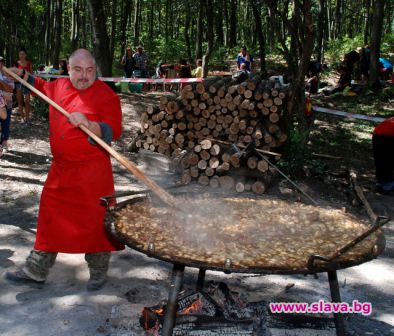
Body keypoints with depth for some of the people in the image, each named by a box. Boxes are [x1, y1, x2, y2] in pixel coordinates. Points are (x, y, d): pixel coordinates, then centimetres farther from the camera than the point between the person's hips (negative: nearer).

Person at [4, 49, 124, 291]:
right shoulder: (59, 86, 8)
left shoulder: (106, 95, -11)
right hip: (61, 169, 6)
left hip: (92, 173, -6)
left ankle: (99, 271, 25)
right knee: (51, 217, 13)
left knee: (94, 220, 4)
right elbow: (42, 87, 33)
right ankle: (36, 272, 27)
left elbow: (114, 132, -18)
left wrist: (88, 124, -30)